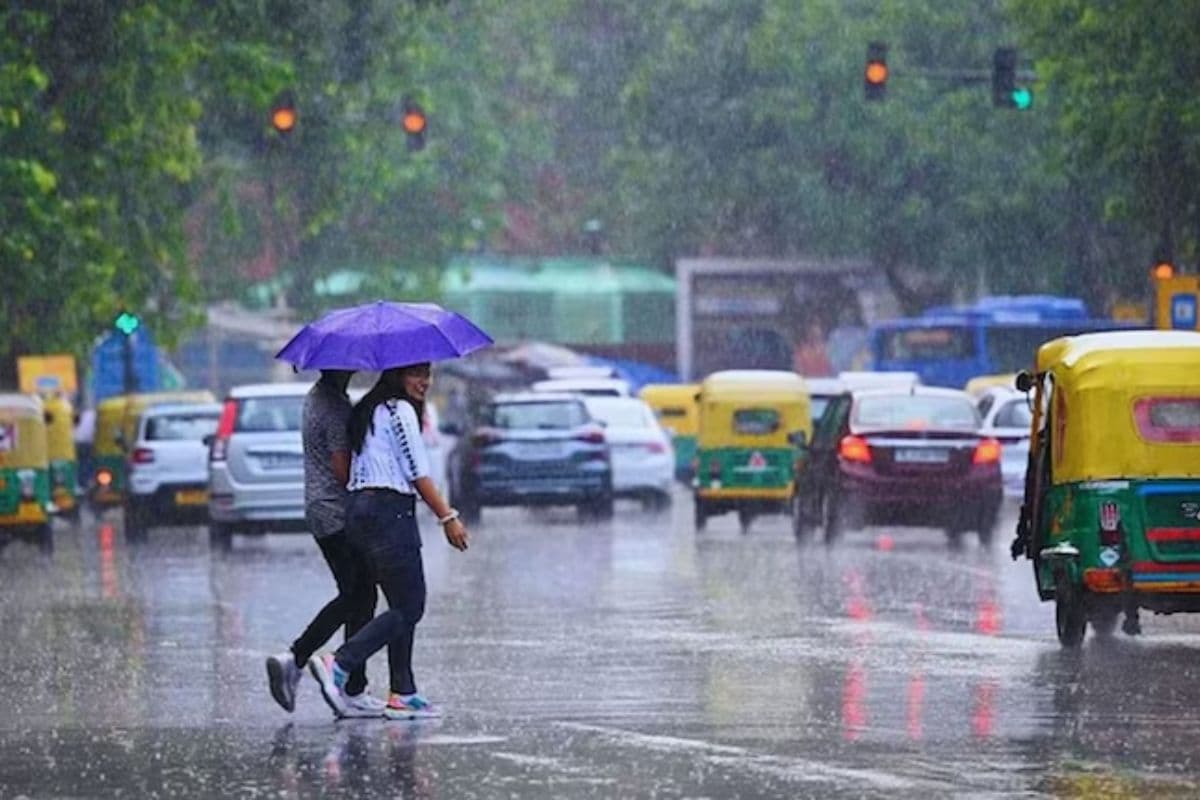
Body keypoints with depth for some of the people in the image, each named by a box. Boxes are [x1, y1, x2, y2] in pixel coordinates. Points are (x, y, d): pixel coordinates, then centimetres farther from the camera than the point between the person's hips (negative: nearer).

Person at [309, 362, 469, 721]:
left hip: (358, 508, 10)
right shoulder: (400, 410, -8)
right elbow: (418, 473, -12)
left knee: (404, 606, 12)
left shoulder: (368, 411, 19)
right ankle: (339, 665, -20)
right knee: (409, 607, -8)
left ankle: (403, 694, 7)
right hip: (390, 511, -10)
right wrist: (448, 517, -9)